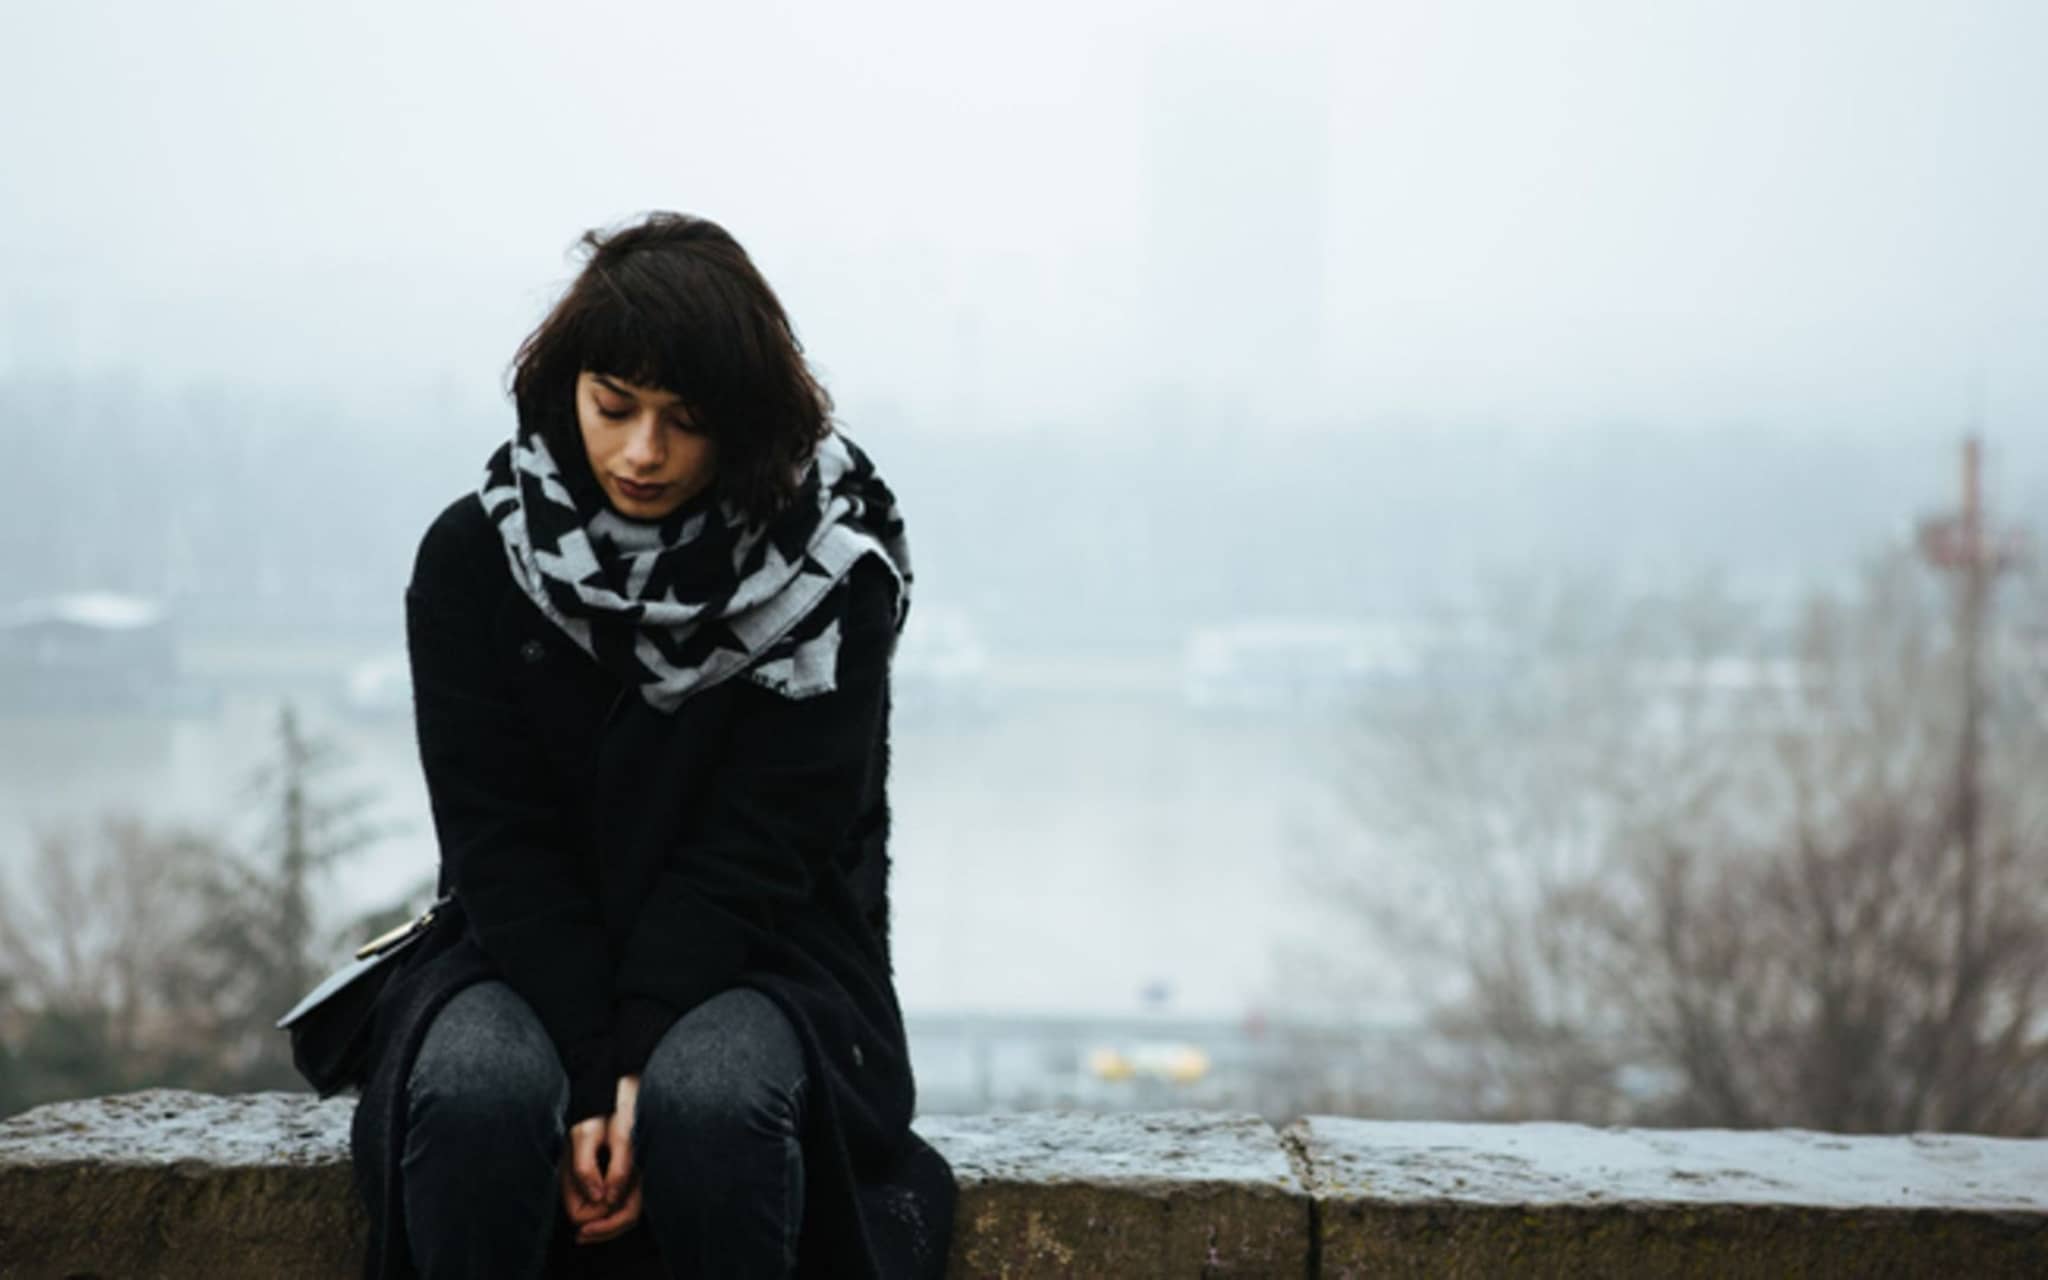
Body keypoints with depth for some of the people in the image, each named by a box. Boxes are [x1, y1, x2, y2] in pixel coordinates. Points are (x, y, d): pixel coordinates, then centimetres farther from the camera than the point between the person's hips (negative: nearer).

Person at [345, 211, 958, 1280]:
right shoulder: (474, 558, -4)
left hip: (756, 964, -1)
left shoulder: (833, 578, -8)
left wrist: (637, 1071, -24)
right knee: (475, 1090, -32)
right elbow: (499, 843, -8)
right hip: (534, 954, 1)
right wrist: (593, 1076, -20)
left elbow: (755, 856, -12)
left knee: (710, 1095, -35)